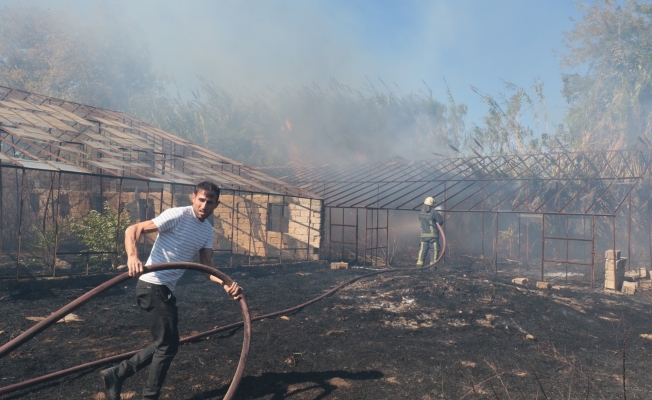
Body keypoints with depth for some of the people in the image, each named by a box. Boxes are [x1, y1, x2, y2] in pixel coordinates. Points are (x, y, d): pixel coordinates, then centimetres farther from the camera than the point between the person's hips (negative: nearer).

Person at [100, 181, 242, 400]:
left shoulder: (208, 230, 9)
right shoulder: (177, 215, -15)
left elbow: (207, 267, 6)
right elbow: (132, 230, -18)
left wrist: (226, 284, -12)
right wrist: (132, 256, -37)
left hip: (167, 290, 9)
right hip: (152, 286, -9)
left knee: (166, 343, 16)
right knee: (168, 344, -3)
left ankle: (115, 374, 28)